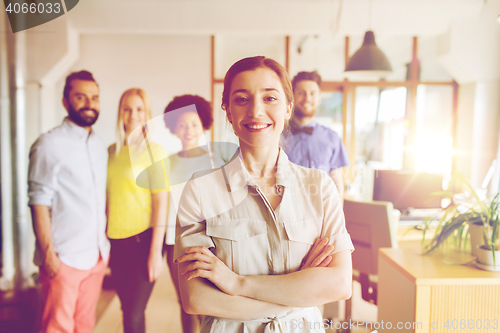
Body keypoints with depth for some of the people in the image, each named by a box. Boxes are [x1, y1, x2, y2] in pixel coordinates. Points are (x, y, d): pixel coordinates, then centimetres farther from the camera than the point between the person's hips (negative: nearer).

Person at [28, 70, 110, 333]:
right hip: (64, 259, -6)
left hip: (97, 256, 6)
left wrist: (106, 244, 10)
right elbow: (39, 203, -11)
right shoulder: (49, 144, -9)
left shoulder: (99, 145, 11)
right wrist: (48, 254, -14)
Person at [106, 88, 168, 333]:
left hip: (143, 238, -4)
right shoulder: (112, 151, 8)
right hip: (115, 240, 5)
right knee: (127, 309, 14)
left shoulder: (153, 150, -5)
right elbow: (108, 196, 14)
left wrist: (155, 252, -11)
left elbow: (161, 202, -8)